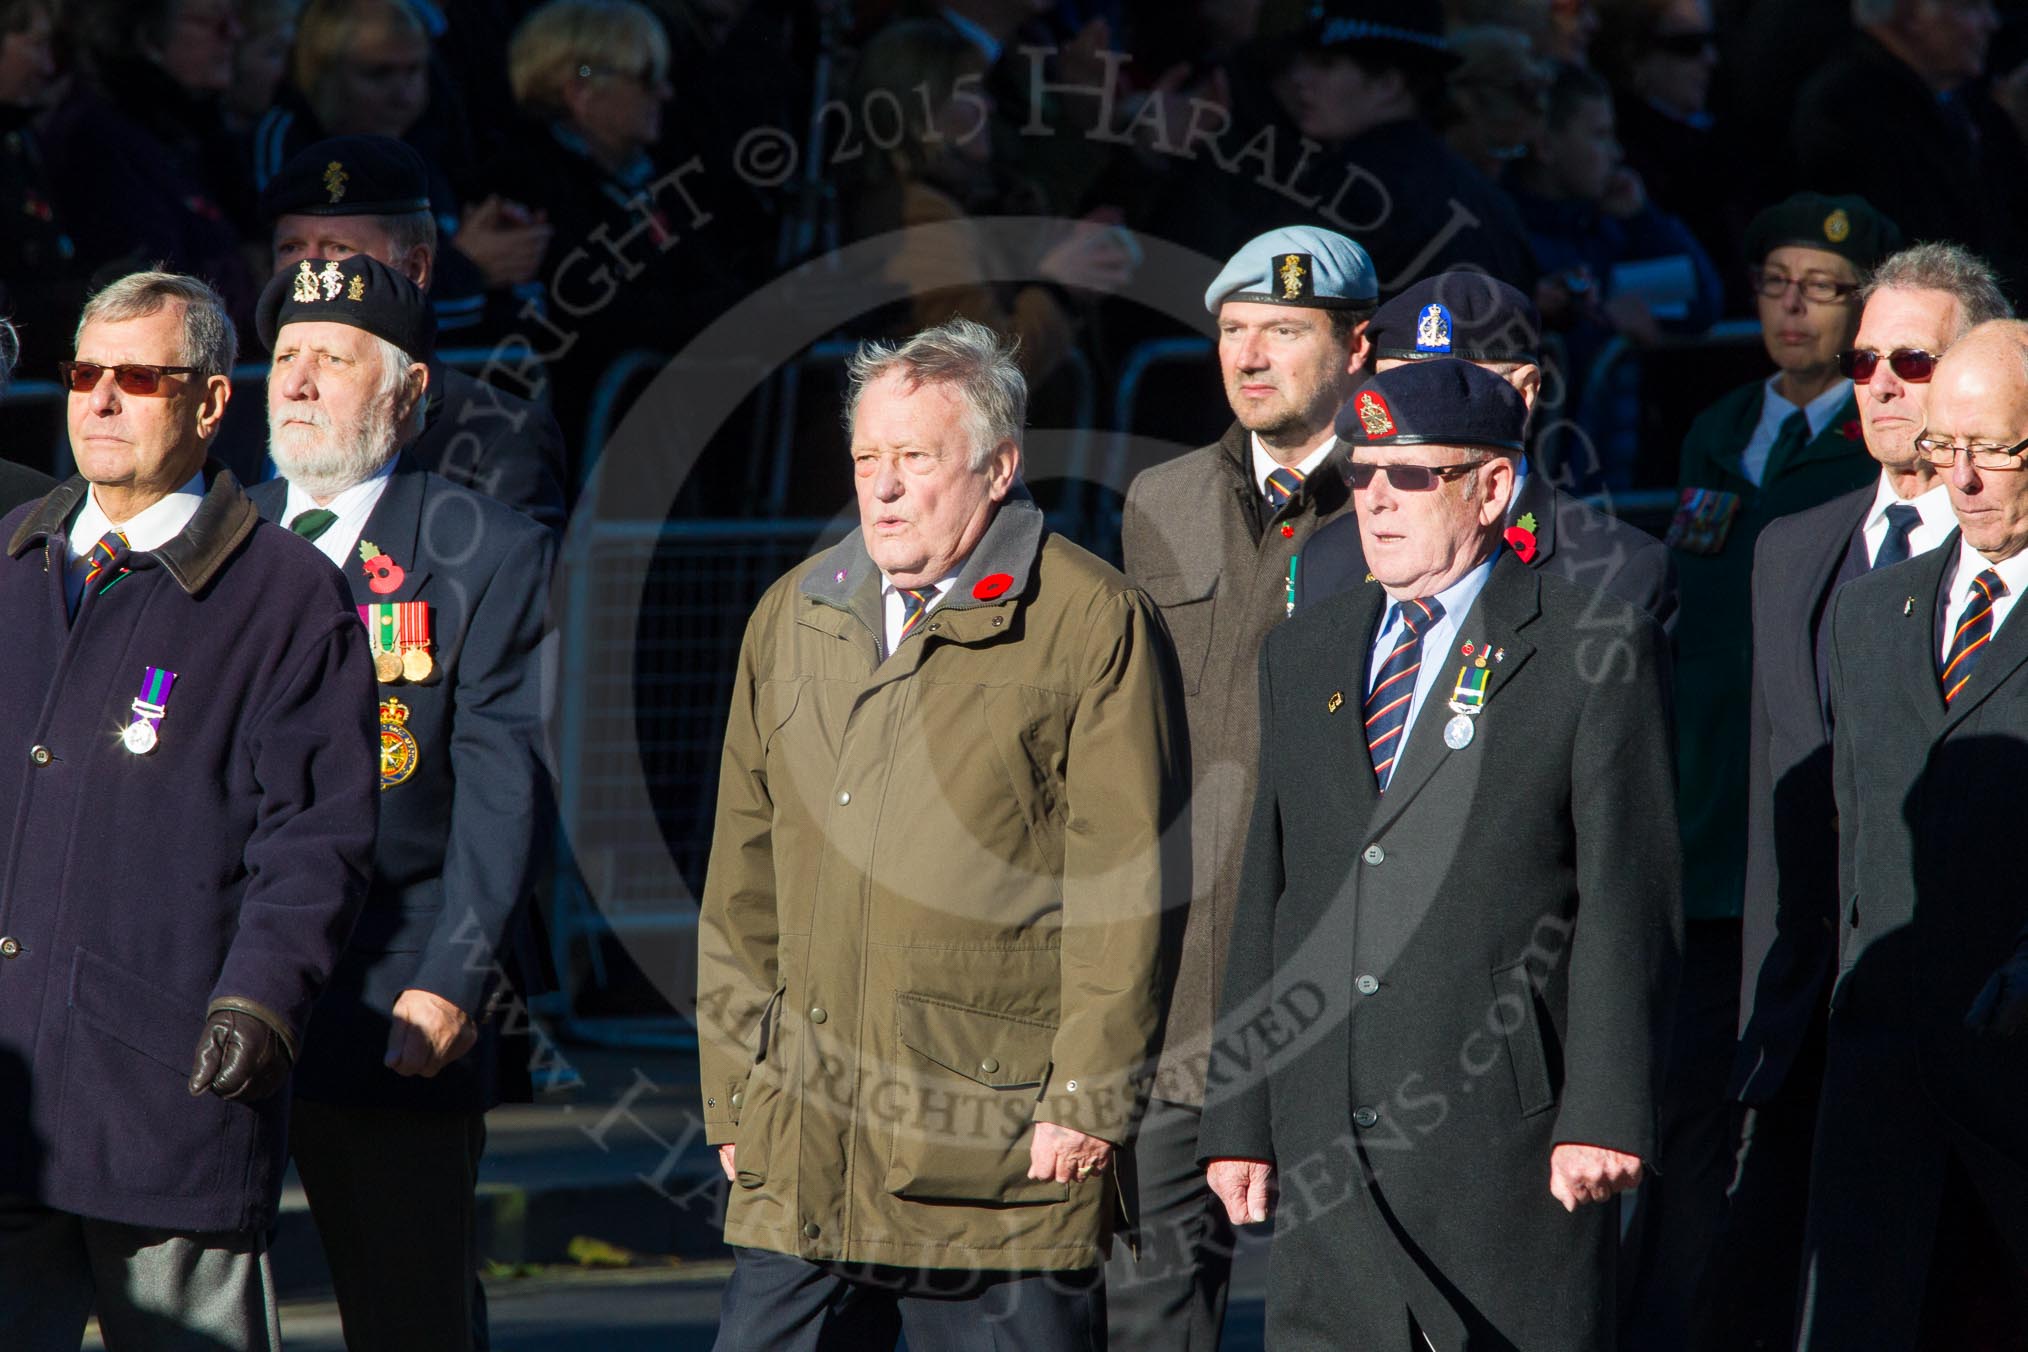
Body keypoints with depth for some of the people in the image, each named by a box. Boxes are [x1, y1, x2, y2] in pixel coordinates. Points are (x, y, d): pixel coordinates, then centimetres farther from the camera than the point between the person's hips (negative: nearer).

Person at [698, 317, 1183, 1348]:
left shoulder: (1091, 623, -2)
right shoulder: (792, 618, 15)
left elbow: (1125, 885, -5)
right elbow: (744, 875, 18)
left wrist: (1087, 1097, -9)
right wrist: (732, 1083, 13)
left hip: (1005, 1146, -5)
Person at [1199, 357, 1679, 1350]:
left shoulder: (1595, 650, -1)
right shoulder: (1304, 652, 16)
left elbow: (1627, 901, -6)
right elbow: (1266, 896, 16)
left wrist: (1606, 1115, -13)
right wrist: (1238, 1120, 11)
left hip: (1508, 1138, -5)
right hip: (1329, 1139, 5)